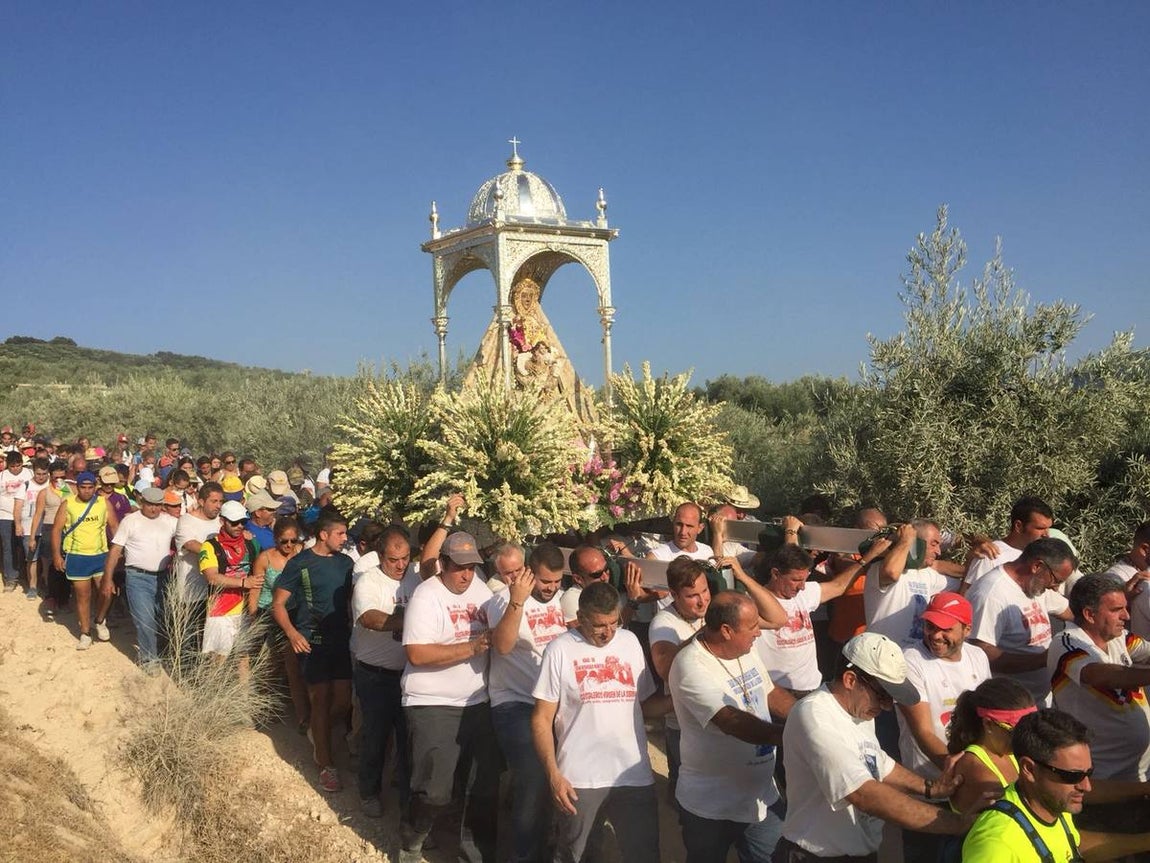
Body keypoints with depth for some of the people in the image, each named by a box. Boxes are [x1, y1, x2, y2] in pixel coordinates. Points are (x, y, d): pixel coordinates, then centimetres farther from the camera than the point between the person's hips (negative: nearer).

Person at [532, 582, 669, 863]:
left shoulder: (630, 641, 7)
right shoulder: (560, 650, -5)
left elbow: (646, 704, 11)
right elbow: (542, 719, -4)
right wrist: (553, 775, -12)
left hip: (634, 775, 3)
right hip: (579, 779, -2)